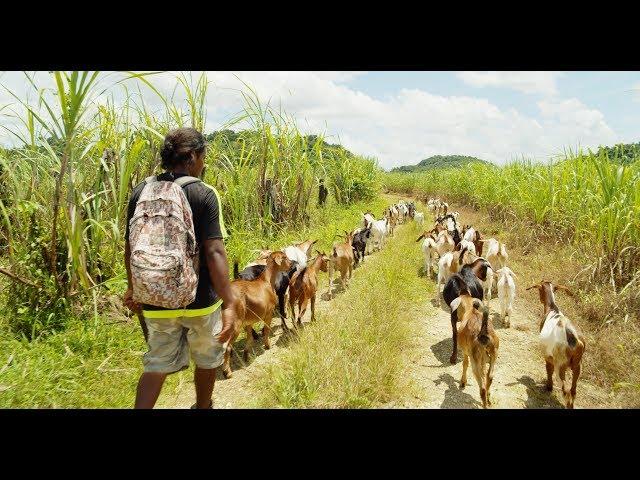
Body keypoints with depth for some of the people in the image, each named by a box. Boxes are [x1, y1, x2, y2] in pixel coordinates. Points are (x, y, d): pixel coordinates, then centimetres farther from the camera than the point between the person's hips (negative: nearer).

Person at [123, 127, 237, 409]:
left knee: (157, 364, 20)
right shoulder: (204, 195, -15)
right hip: (200, 300, -3)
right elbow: (214, 252, -22)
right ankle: (203, 407, 43)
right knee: (206, 359, 22)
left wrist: (133, 288, 20)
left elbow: (130, 247, 6)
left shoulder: (140, 192, -1)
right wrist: (229, 304, -21)